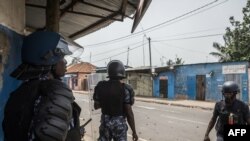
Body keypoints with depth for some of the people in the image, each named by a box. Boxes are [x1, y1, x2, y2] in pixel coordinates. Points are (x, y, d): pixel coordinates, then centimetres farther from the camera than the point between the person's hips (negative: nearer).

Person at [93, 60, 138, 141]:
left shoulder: (100, 86, -5)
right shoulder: (125, 89, -17)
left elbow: (96, 106, 5)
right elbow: (129, 113, -16)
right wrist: (134, 132, -7)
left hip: (105, 121, 4)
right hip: (119, 123, -3)